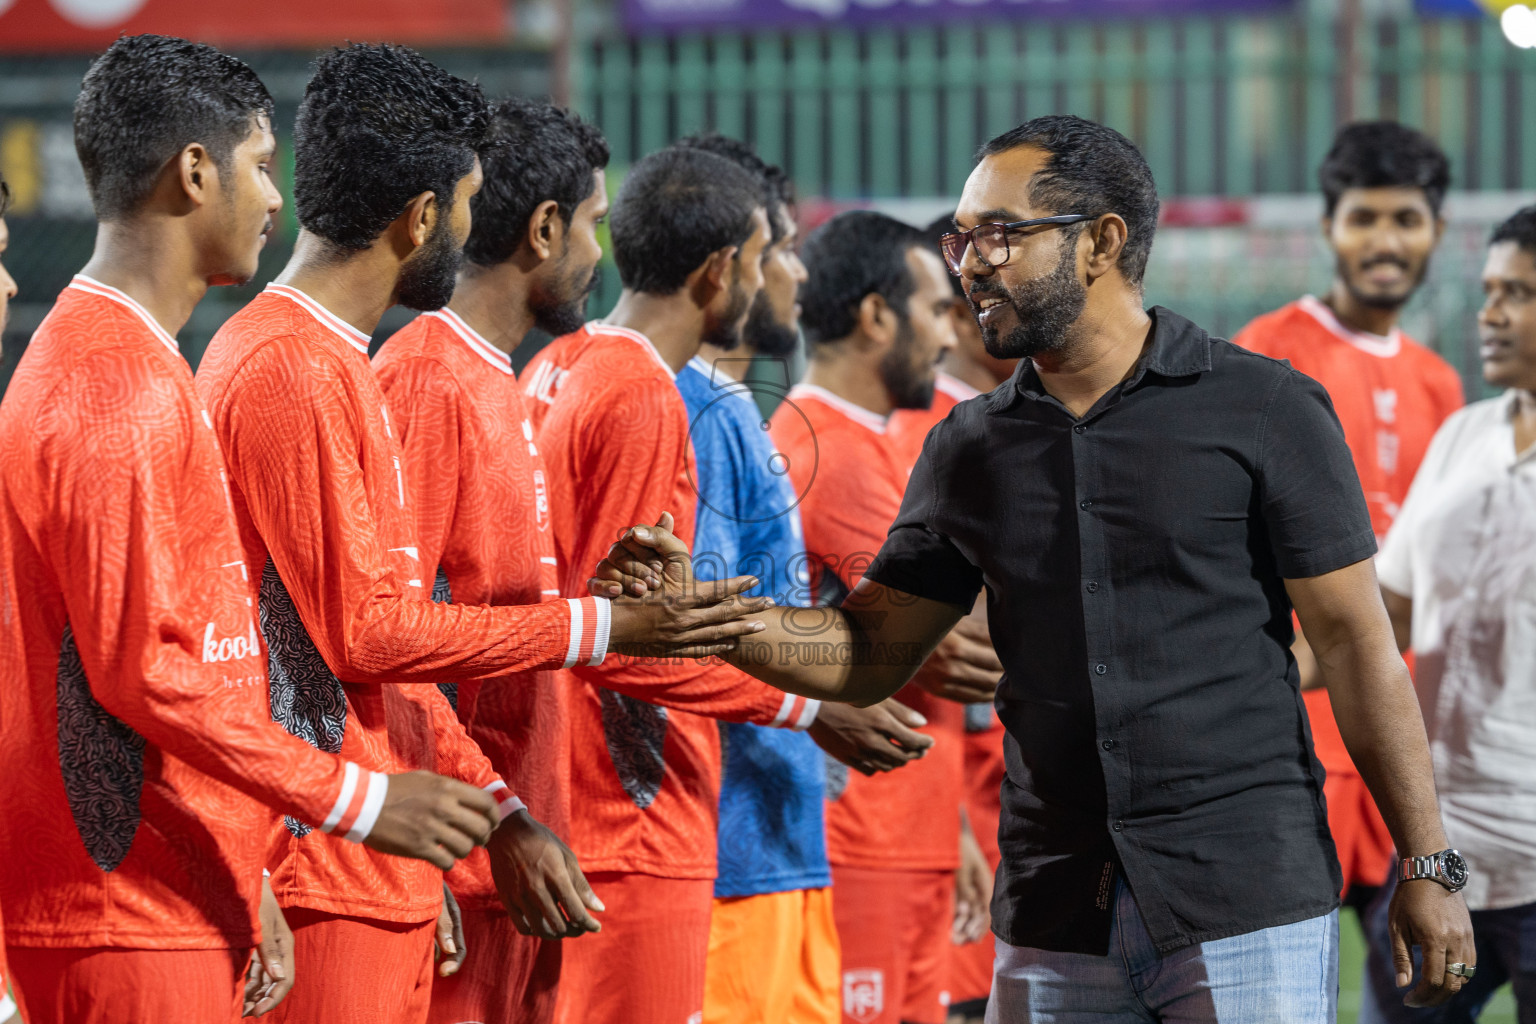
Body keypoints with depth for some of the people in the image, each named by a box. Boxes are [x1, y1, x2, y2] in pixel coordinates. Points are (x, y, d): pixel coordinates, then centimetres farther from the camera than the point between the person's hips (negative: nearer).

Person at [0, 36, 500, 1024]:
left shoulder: (83, 356, 17)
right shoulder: (122, 389, -15)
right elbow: (140, 669, -20)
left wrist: (245, 882, 20)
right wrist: (357, 799, -16)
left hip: (184, 904, 10)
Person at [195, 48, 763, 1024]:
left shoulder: (338, 364, 17)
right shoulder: (291, 370, -14)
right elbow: (367, 632, -17)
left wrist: (499, 810, 14)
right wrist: (598, 626, -10)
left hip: (385, 878, 10)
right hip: (326, 879, -10)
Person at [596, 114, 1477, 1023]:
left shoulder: (1264, 411, -2)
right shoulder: (973, 448, 11)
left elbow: (1356, 642, -2)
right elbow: (870, 654, 14)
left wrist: (1429, 864, -6)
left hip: (1252, 912, -4)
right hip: (1055, 929, 4)